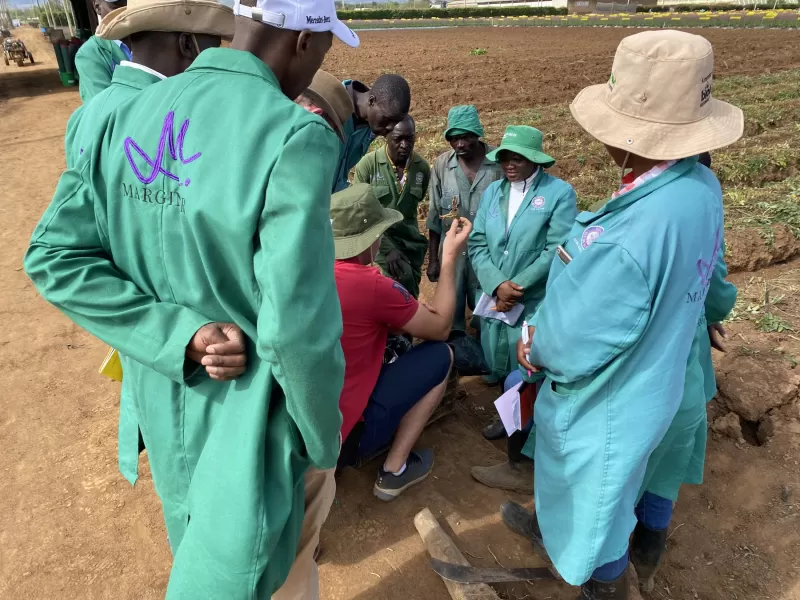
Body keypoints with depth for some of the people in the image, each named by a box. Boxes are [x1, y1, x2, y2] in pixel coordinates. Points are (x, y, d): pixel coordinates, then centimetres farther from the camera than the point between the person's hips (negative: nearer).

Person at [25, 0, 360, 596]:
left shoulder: (131, 115, -4)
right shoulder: (294, 136, -25)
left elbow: (54, 256, -6)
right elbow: (297, 324, -31)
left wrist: (178, 336, -12)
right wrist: (323, 439, -13)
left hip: (166, 402, 7)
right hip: (249, 417, -6)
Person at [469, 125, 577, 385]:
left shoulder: (560, 193, -8)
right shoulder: (492, 192, 8)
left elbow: (557, 250, -14)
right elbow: (477, 244, 2)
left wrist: (517, 286, -15)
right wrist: (497, 285, -13)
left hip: (535, 305, -4)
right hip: (493, 301, 5)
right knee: (495, 370, 20)